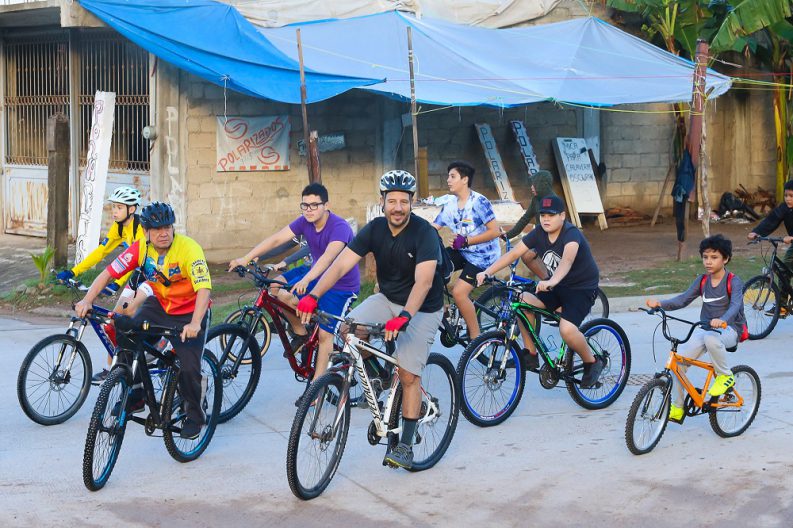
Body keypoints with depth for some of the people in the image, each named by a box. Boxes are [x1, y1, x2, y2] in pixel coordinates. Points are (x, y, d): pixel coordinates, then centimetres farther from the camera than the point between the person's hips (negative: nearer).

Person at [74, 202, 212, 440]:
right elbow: (108, 273, -12)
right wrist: (86, 301, -27)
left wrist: (195, 324, -51)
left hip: (189, 313, -4)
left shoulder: (189, 249, -27)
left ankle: (195, 416, 13)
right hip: (159, 304, 4)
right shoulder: (140, 248, -14)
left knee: (189, 367, -14)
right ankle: (137, 395, 3)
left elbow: (204, 288, -36)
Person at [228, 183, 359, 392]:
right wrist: (246, 258, -22)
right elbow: (275, 239, -13)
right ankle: (300, 334, 8)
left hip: (342, 286, -6)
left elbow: (328, 256, -44)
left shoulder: (339, 227, -28)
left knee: (324, 335, -10)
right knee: (278, 290, -13)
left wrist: (306, 280, -59)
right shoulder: (305, 222, -8)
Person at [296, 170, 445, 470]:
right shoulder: (374, 230, -9)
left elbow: (423, 281, -34)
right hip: (387, 299, 5)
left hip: (422, 309, -5)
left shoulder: (424, 233, -23)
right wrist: (313, 296, -29)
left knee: (408, 375, -10)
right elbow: (341, 264, -15)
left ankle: (406, 445, 1)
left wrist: (404, 317, -48)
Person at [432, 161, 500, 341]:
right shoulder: (450, 205, 4)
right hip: (462, 252, 7)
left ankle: (476, 337, -6)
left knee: (459, 292, -22)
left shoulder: (479, 202, -17)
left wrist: (465, 241, -24)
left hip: (482, 255, -7)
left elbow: (494, 231, -21)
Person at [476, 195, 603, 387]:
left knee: (567, 330, -29)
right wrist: (487, 272, -20)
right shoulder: (539, 233, -4)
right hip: (557, 287, 7)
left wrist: (551, 282, -63)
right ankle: (531, 355, -2)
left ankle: (592, 362, 0)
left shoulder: (571, 234, -24)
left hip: (582, 288, -7)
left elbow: (567, 259, -45)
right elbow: (513, 254, -8)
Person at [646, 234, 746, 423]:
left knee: (711, 338, -41)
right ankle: (677, 408, -4)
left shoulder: (733, 281, -8)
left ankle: (725, 376, -14)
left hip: (729, 328, -5)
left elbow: (735, 304, -25)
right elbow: (683, 299, -2)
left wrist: (722, 320, -47)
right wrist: (660, 304, -20)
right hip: (704, 328, 5)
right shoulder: (702, 280, 7)